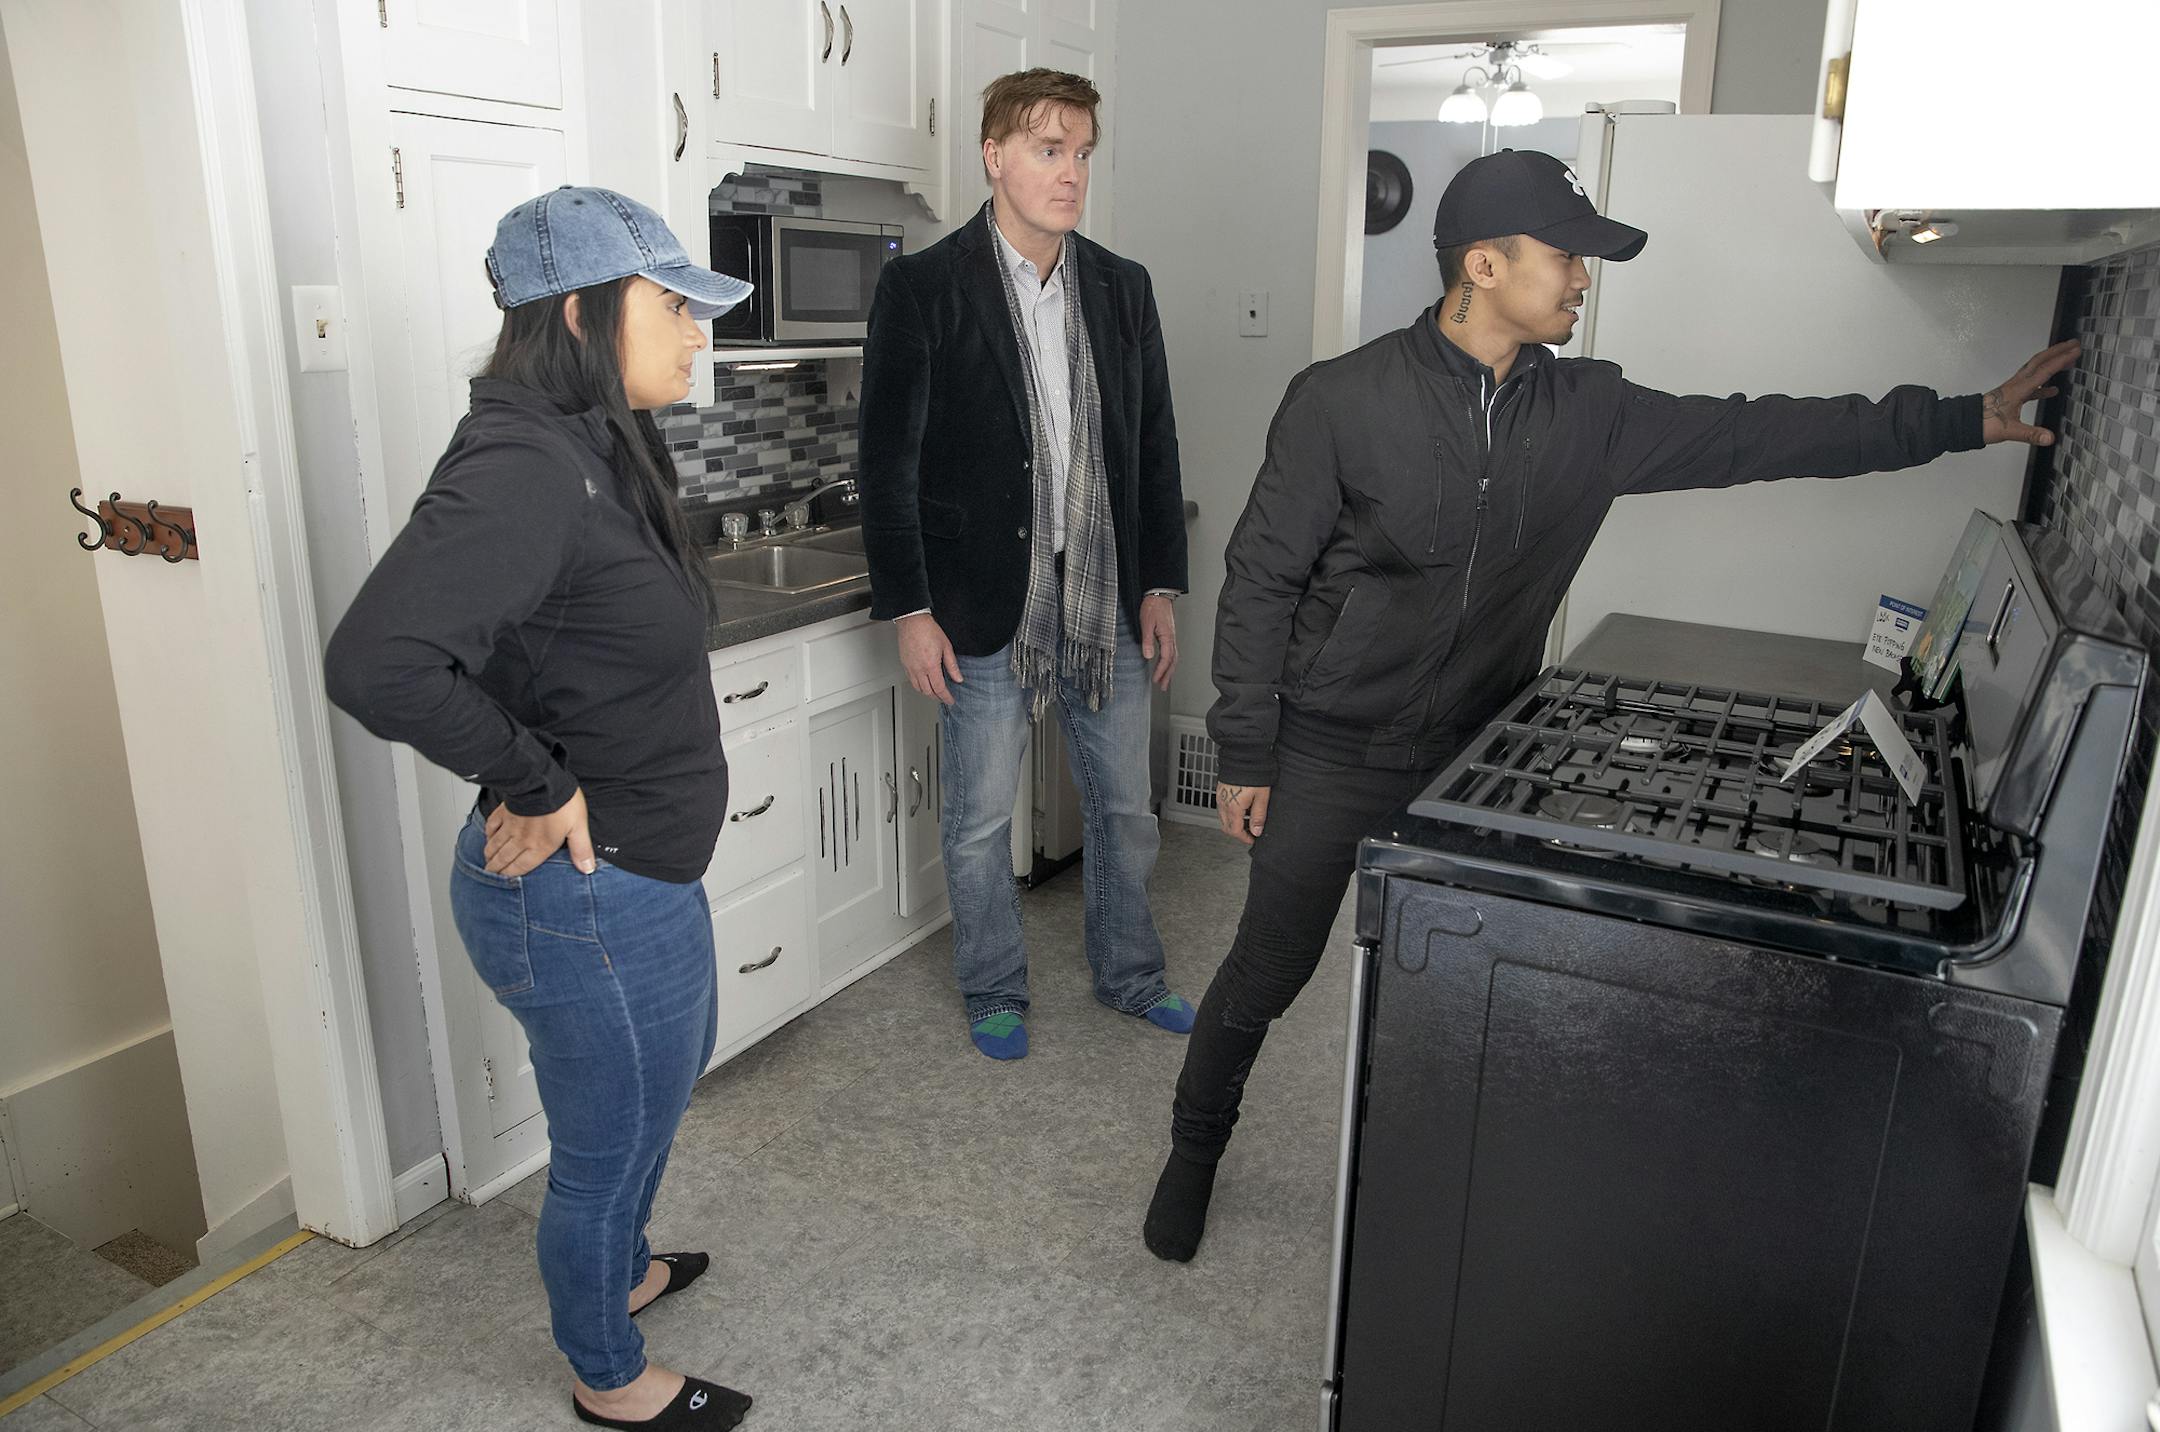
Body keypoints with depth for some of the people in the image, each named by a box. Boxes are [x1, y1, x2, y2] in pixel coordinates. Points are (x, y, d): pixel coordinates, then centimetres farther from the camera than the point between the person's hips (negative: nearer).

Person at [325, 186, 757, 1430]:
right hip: (588, 894, -10)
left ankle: (620, 1271, 58)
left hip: (638, 874, 10)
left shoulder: (597, 452, 4)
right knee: (612, 1143, 14)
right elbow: (376, 663, -36)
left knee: (664, 1084, 31)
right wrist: (540, 784, -24)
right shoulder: (525, 470, -26)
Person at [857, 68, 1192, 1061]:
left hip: (1106, 598, 4)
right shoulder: (922, 287, -7)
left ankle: (1129, 975, 36)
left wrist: (1159, 586, 6)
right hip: (988, 604, -4)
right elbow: (888, 460, -8)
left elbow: (1155, 447, 10)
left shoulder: (1123, 288, 7)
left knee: (1124, 807, 15)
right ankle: (993, 995, 30)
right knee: (980, 822, 9)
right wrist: (909, 610, -11)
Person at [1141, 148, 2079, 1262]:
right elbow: (1260, 580, -11)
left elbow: (1748, 436, 8)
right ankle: (1194, 1150, 33)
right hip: (1330, 755, -4)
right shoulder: (1343, 400, -14)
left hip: (1470, 754, 4)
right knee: (1267, 972, 7)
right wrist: (1242, 754, -10)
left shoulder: (1585, 412, 0)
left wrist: (1965, 419, 8)